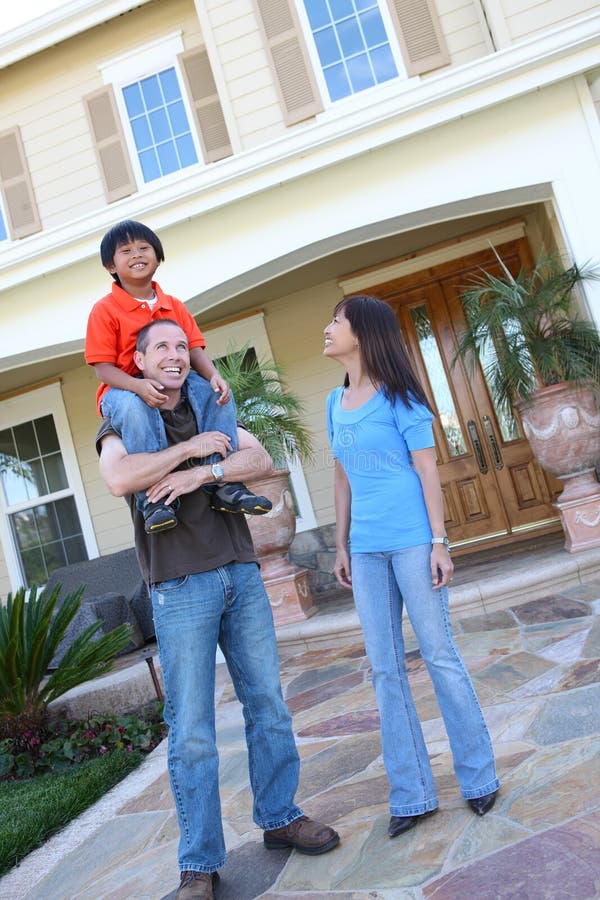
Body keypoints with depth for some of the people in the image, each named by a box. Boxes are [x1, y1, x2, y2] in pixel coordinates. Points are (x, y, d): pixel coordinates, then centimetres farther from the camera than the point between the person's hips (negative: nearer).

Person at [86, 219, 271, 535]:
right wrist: (139, 385, -32)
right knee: (134, 407, -39)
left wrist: (214, 376, -23)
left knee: (216, 391, -21)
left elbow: (195, 350, 0)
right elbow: (103, 368, -12)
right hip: (124, 389, -4)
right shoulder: (104, 310, -5)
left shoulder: (174, 306, 10)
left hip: (174, 384, 4)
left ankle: (220, 481, -23)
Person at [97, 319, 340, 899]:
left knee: (268, 704, 11)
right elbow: (119, 479, -18)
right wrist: (191, 447, -12)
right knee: (192, 731, 0)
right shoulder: (123, 420, 4)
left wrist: (201, 473, -14)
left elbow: (262, 460, 0)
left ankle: (279, 818, 29)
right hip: (180, 586, -4)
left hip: (241, 574, 4)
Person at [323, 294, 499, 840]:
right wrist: (341, 545, 15)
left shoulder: (398, 397, -4)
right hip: (366, 549, 6)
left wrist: (439, 542, -11)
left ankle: (479, 776, 21)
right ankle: (412, 795, 19)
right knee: (385, 669, 8)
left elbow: (427, 470, -7)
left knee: (439, 654, 2)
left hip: (411, 540, -6)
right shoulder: (336, 402, 13)